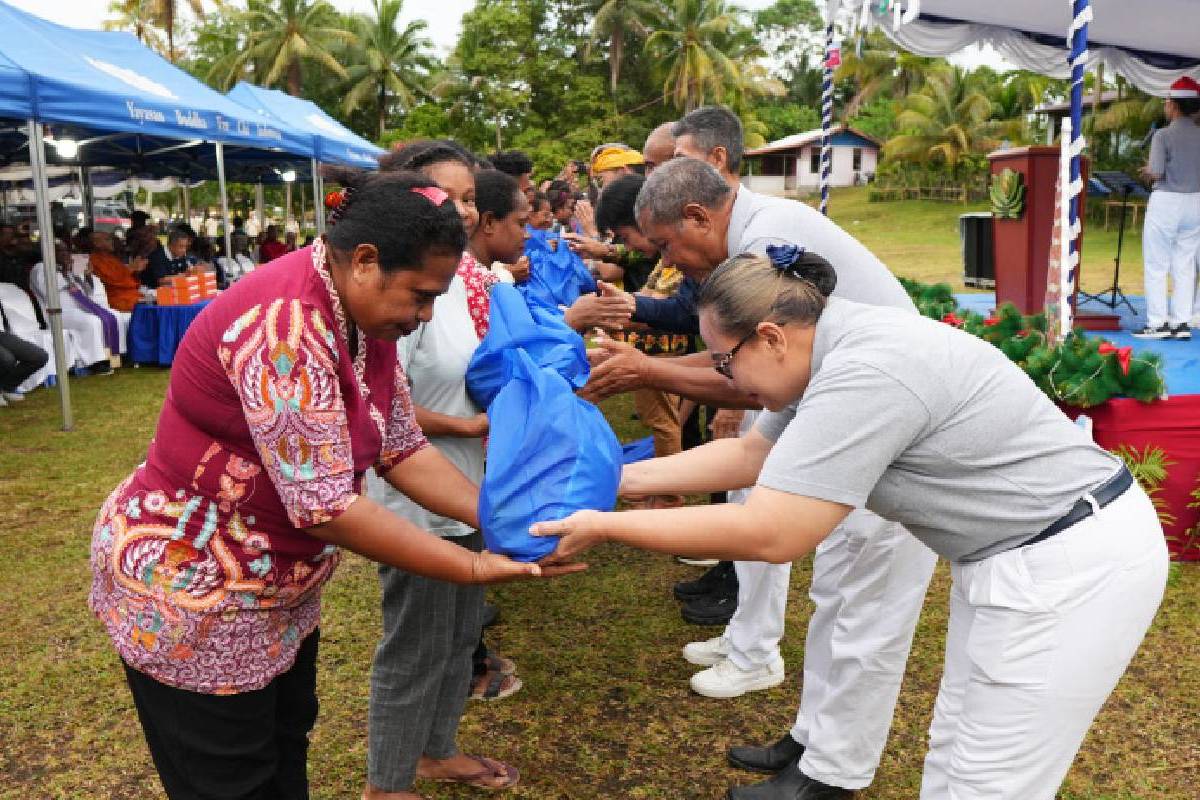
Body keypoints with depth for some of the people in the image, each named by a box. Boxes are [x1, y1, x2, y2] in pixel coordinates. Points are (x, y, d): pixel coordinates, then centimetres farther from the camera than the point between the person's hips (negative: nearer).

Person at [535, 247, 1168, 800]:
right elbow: (752, 453, 12)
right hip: (1017, 556, 10)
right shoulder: (838, 354, 3)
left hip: (1068, 569, -10)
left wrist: (606, 528, -20)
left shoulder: (865, 375, -28)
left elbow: (767, 534, -28)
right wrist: (622, 478, 8)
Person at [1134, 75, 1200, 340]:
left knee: (1156, 265, 2)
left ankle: (1157, 323, 1)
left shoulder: (1164, 135, -11)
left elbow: (1157, 172, -15)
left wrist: (1145, 171, 6)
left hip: (1166, 201, -5)